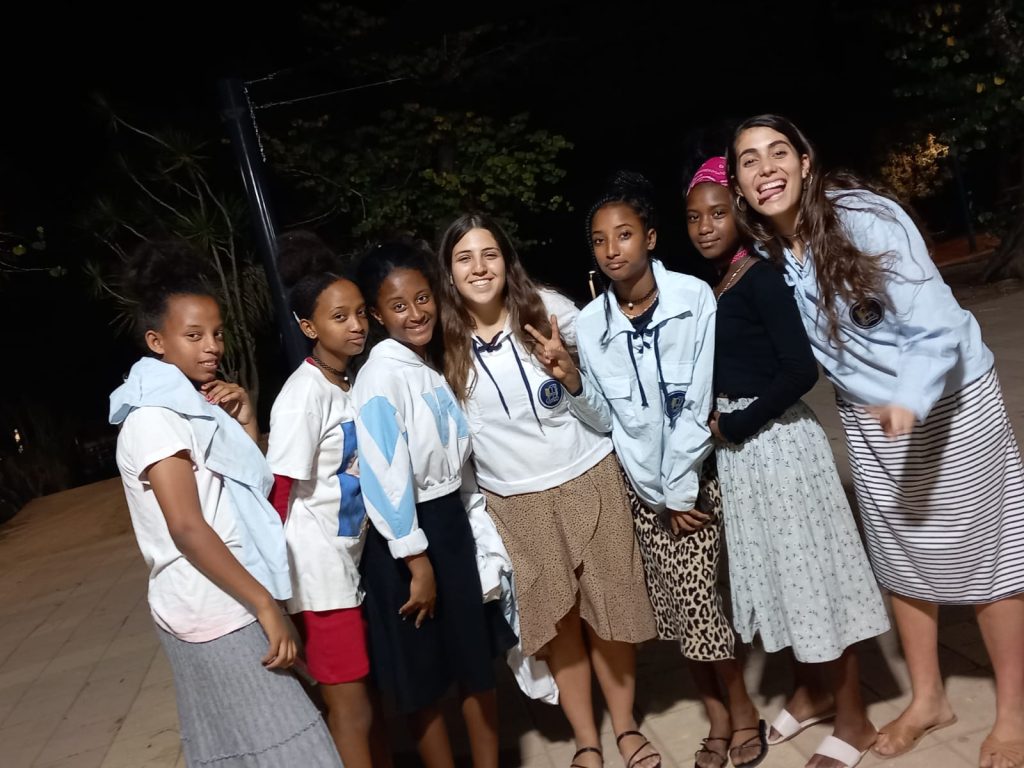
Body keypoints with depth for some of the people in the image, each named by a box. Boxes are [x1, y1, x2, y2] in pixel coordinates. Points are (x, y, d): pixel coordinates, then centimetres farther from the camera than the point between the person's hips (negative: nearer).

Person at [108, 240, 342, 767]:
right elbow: (187, 529, -22)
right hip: (215, 611, -9)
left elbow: (249, 493, 14)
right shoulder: (155, 415, -14)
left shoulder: (192, 406, 13)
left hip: (221, 607, 9)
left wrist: (245, 424, 1)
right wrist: (265, 604, -20)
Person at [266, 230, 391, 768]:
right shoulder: (303, 395, -18)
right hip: (319, 570, -7)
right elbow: (278, 494, -17)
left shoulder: (353, 383, 4)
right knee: (350, 710, 5)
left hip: (356, 557, 7)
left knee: (368, 693, 20)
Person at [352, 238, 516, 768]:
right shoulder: (381, 375, -18)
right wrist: (418, 565, -18)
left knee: (479, 664, 17)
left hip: (455, 523, 7)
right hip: (409, 535, -7)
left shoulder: (437, 365, 6)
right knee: (423, 680, 10)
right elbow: (386, 479, -21)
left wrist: (483, 525, 12)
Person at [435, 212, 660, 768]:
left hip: (588, 480, 0)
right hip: (514, 503, 1)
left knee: (607, 611, 9)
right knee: (556, 624, 10)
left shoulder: (549, 308, -5)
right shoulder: (443, 341, -3)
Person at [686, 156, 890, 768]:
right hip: (737, 447, 8)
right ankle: (811, 691, 38)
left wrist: (736, 425, -16)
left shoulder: (760, 276, -14)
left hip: (779, 439, -8)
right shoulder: (709, 285, 8)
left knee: (813, 569, 4)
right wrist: (719, 425, 0)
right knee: (775, 571, 18)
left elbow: (801, 369, -22)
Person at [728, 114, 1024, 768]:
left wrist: (911, 398, -42)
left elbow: (936, 324, -27)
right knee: (901, 559, 15)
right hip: (868, 418, 5)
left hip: (950, 402, -5)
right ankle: (928, 699, 35)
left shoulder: (864, 217, -23)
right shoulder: (763, 257, -7)